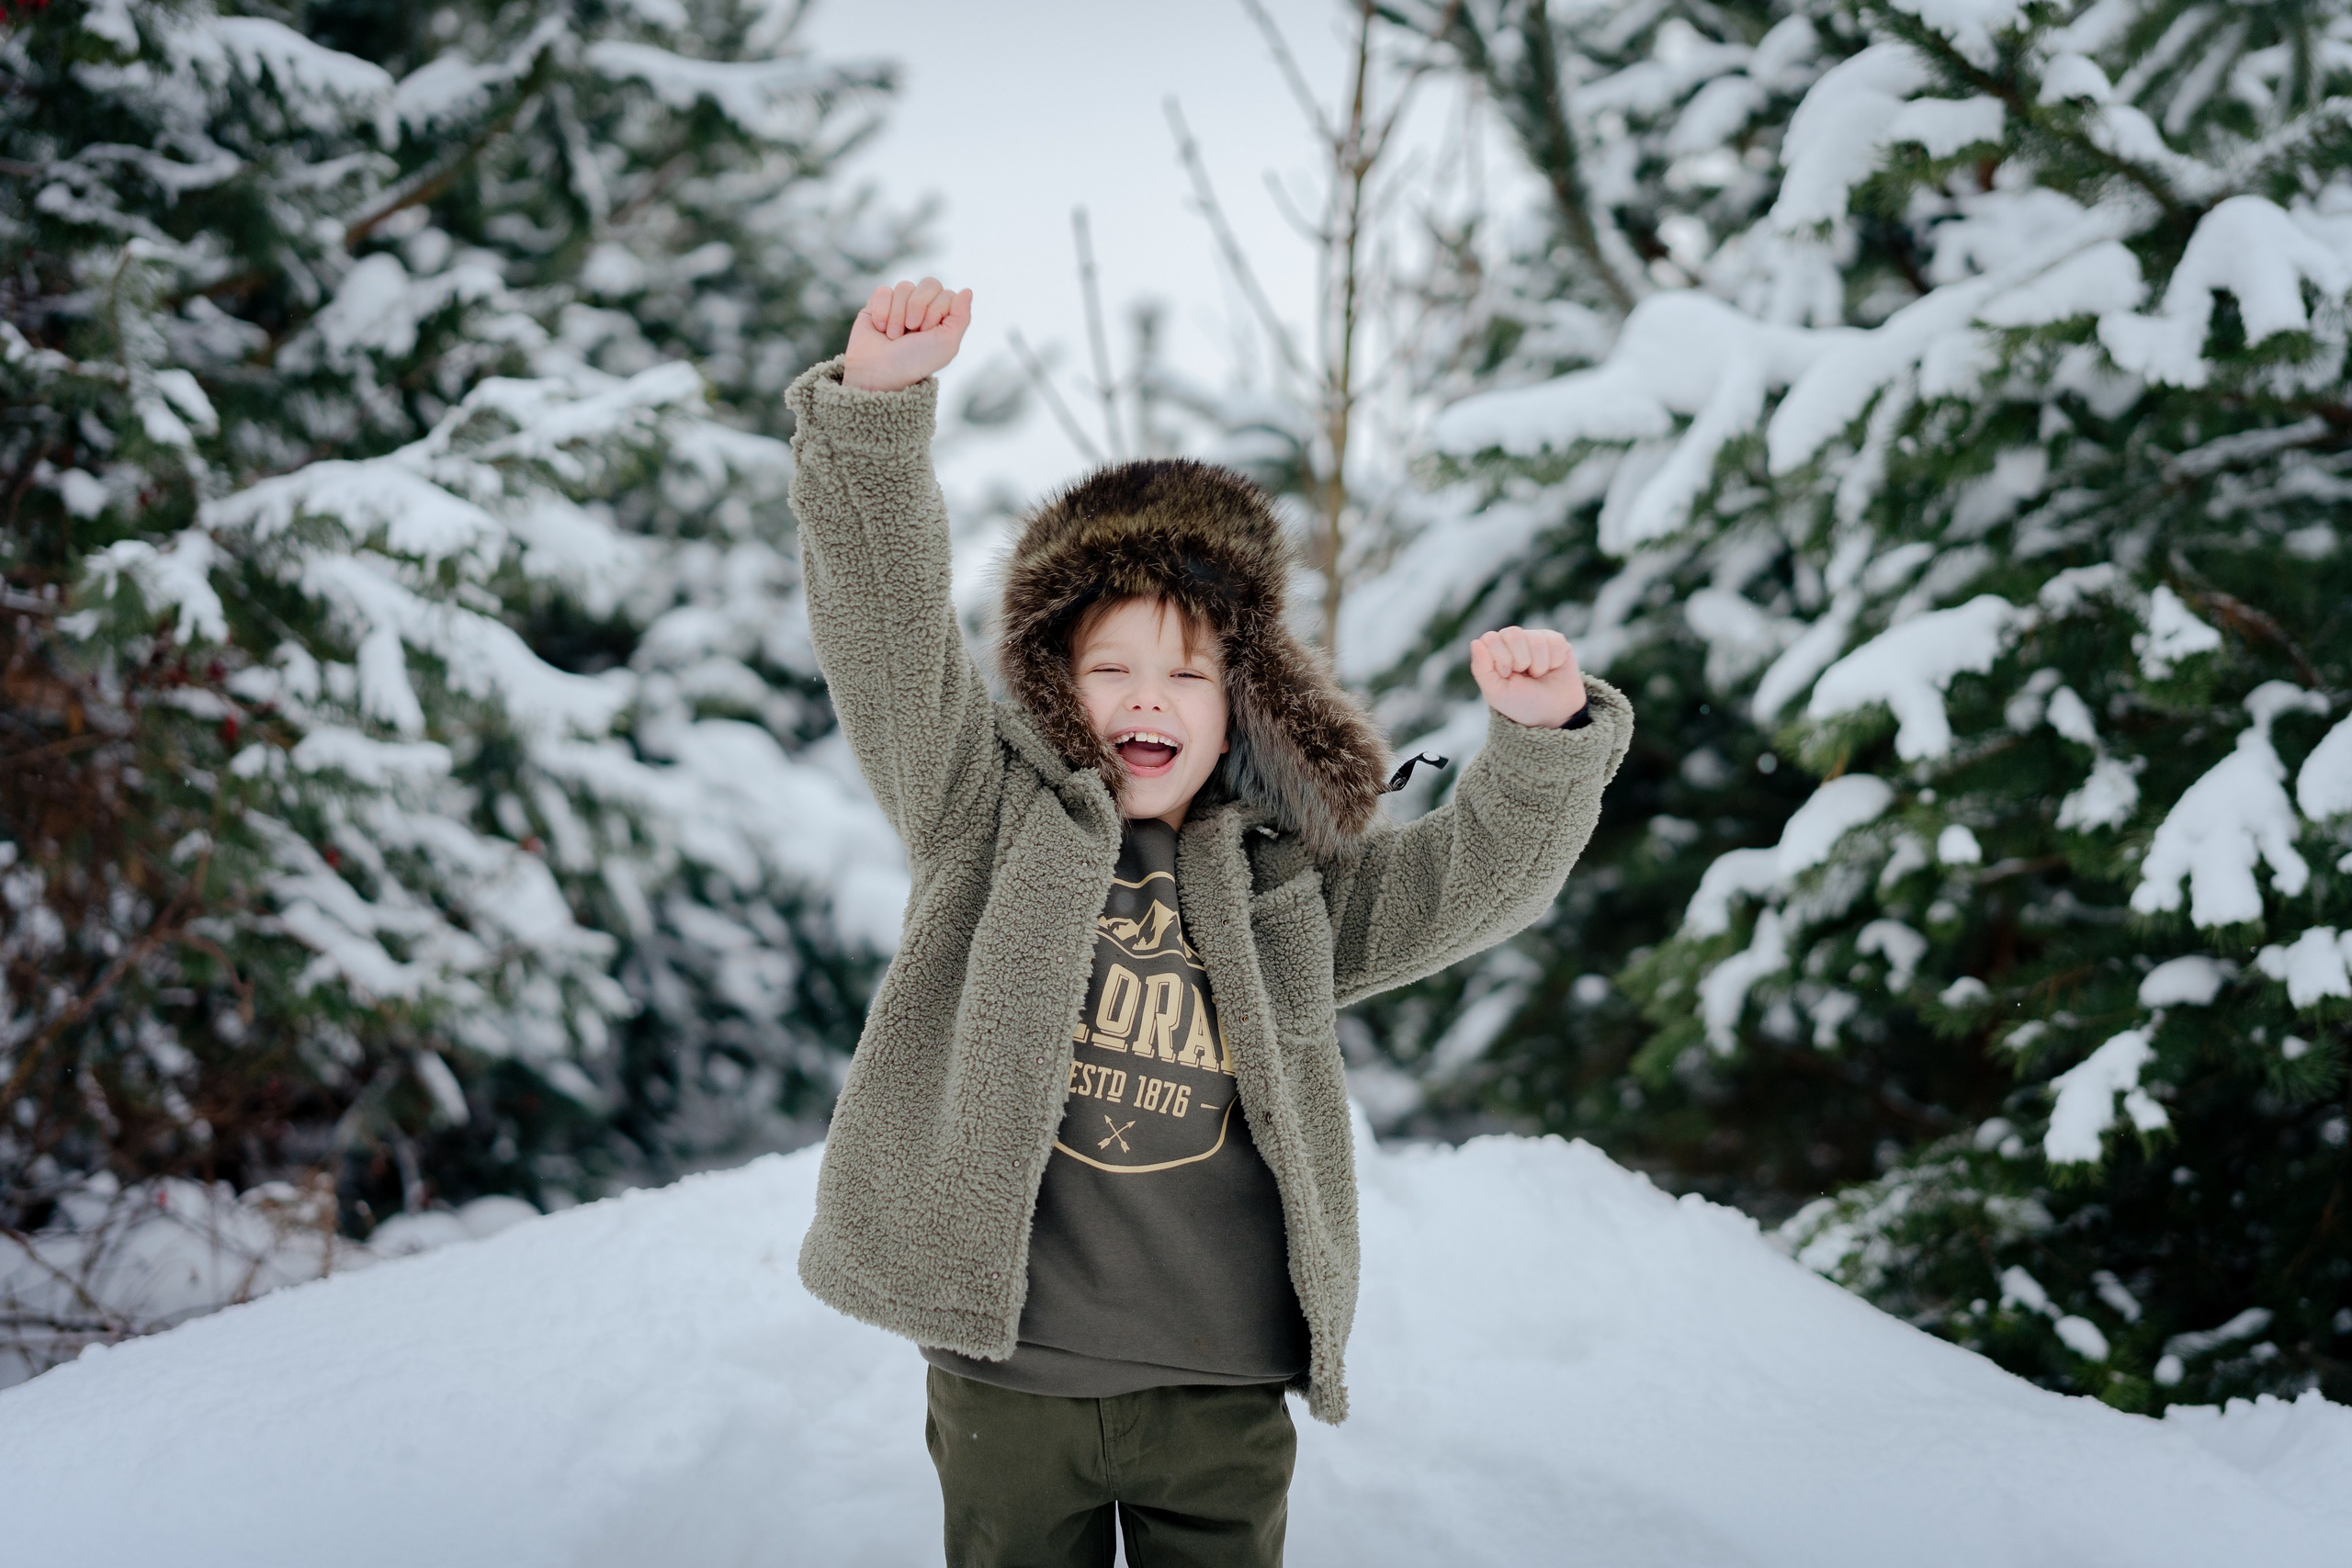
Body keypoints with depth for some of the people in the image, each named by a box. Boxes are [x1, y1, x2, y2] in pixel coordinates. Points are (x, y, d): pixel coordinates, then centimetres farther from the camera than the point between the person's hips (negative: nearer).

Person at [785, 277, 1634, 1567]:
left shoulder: (1288, 886, 8)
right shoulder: (986, 817, 2)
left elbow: (1480, 875, 3)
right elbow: (885, 630, -9)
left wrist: (1544, 735, -18)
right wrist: (879, 400, -22)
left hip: (1226, 1398, 2)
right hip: (1008, 1380, -1)